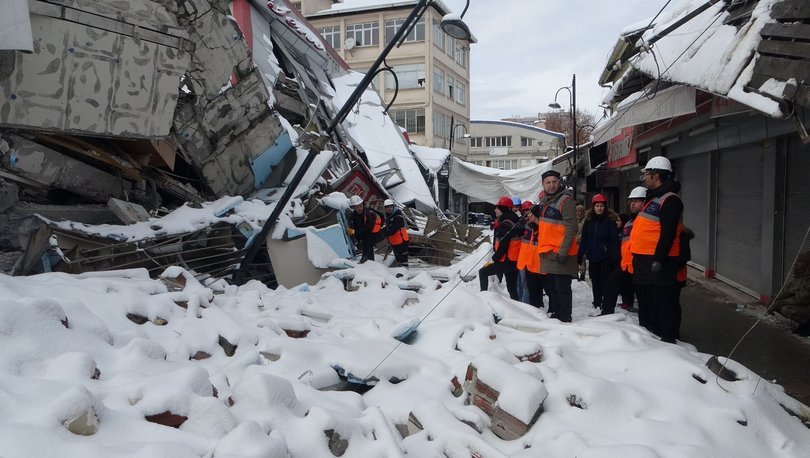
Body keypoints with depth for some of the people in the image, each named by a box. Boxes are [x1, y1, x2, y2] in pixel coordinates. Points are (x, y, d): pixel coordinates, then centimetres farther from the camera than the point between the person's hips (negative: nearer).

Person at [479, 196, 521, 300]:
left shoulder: (505, 225, -18)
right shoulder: (513, 221, 13)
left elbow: (503, 245, -22)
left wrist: (494, 259, -11)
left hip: (507, 261, -9)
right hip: (514, 261, 9)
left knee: (482, 272, 2)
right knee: (512, 288, 14)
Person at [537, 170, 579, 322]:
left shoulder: (565, 200, -11)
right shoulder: (545, 201, 16)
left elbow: (571, 228, -17)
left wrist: (563, 251, -22)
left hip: (560, 254, -9)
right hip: (547, 253, 9)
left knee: (562, 288, -4)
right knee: (550, 287, 18)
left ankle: (564, 319, 3)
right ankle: (553, 314, 31)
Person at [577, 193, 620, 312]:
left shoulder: (610, 221, -4)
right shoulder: (588, 221, 7)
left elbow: (615, 240, -7)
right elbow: (583, 240, 9)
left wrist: (615, 256, -15)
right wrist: (579, 256, 6)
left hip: (606, 258, -4)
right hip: (592, 257, 4)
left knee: (605, 282, -2)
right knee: (595, 282, 11)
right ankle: (597, 305, 21)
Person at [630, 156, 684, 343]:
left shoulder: (670, 200, -14)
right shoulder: (653, 197, 17)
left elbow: (668, 233, -22)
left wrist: (658, 259, -26)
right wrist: (638, 257, 21)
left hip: (658, 262, -11)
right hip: (644, 260, 11)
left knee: (664, 302, -3)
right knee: (646, 300, 19)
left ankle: (668, 339, 3)